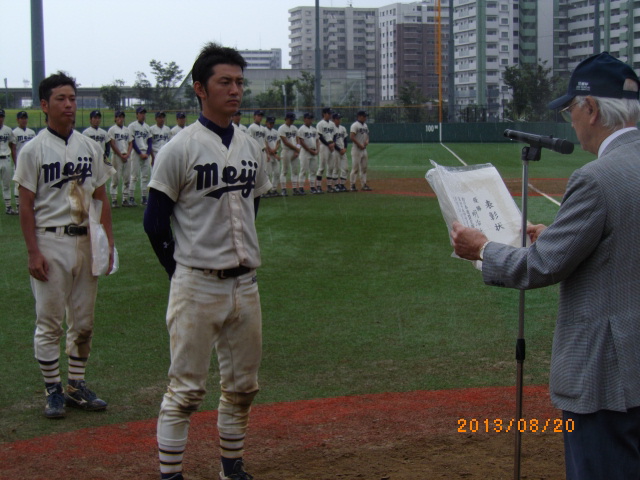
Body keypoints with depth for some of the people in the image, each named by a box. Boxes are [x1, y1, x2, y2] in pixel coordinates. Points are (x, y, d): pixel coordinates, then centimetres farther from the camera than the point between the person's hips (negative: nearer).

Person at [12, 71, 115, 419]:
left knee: (83, 320, 10)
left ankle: (77, 385, 22)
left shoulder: (90, 147, 10)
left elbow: (101, 198, 13)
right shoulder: (33, 149, -5)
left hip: (86, 241, 5)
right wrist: (33, 252, -14)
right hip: (51, 243, -5)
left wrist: (108, 241, 4)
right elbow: (26, 205, -7)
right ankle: (53, 390, 12)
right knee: (49, 321, 1)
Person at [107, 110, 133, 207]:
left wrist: (127, 154, -4)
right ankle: (114, 199, -3)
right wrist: (121, 155, -11)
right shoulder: (112, 130, 0)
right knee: (115, 178, -5)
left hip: (127, 157, 5)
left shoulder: (127, 130, 16)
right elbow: (112, 144, -7)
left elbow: (130, 144, 13)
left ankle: (125, 199, 10)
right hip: (117, 156, -5)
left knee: (127, 179, 4)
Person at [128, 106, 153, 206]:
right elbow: (132, 142, -8)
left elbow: (150, 142, 12)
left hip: (146, 154, 5)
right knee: (134, 176, -7)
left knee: (145, 175, 4)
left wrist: (147, 153, -3)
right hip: (136, 153, -5)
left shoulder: (147, 127, 15)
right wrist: (140, 153, -12)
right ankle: (131, 198, -5)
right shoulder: (132, 126, -2)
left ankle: (144, 198, 8)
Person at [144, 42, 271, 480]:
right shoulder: (181, 149, -9)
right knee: (187, 388, -2)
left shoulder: (251, 148, 9)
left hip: (245, 283, 6)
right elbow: (155, 221, -5)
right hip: (198, 285, -6)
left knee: (242, 386, 13)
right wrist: (184, 274, -1)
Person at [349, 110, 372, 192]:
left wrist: (367, 141, 1)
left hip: (364, 149, 8)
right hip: (356, 149, -8)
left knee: (364, 168, 10)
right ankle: (352, 185, -3)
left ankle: (363, 184, 15)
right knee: (355, 168, -7)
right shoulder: (355, 125, -11)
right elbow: (352, 137, -19)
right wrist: (359, 145, -19)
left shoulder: (365, 125, 16)